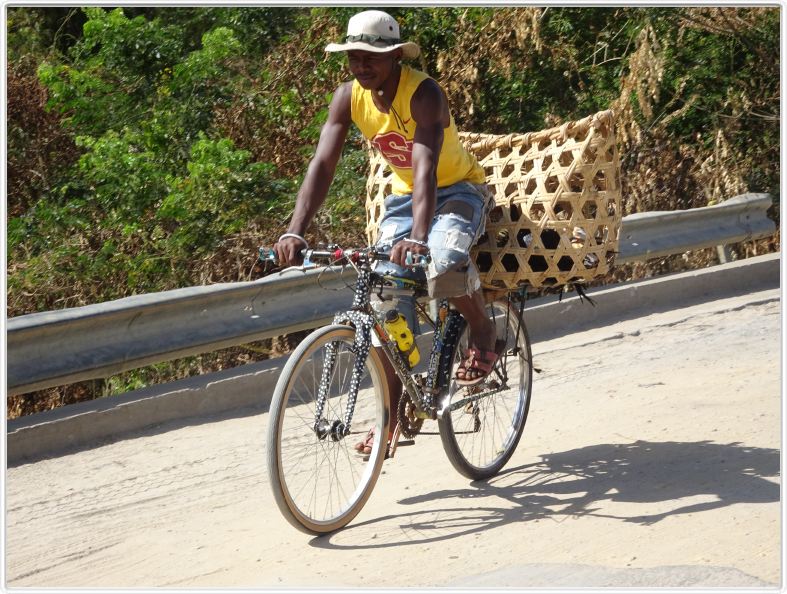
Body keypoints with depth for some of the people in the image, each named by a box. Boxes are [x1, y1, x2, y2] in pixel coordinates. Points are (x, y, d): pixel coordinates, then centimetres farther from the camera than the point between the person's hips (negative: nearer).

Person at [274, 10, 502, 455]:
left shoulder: (424, 94, -29)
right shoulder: (349, 98, -12)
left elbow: (426, 167, -42)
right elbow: (322, 164, -19)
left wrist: (418, 235, -57)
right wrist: (296, 231, -34)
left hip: (458, 190, -5)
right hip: (404, 196, 5)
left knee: (444, 262, -36)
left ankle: (483, 332, -5)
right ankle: (390, 414, 4)